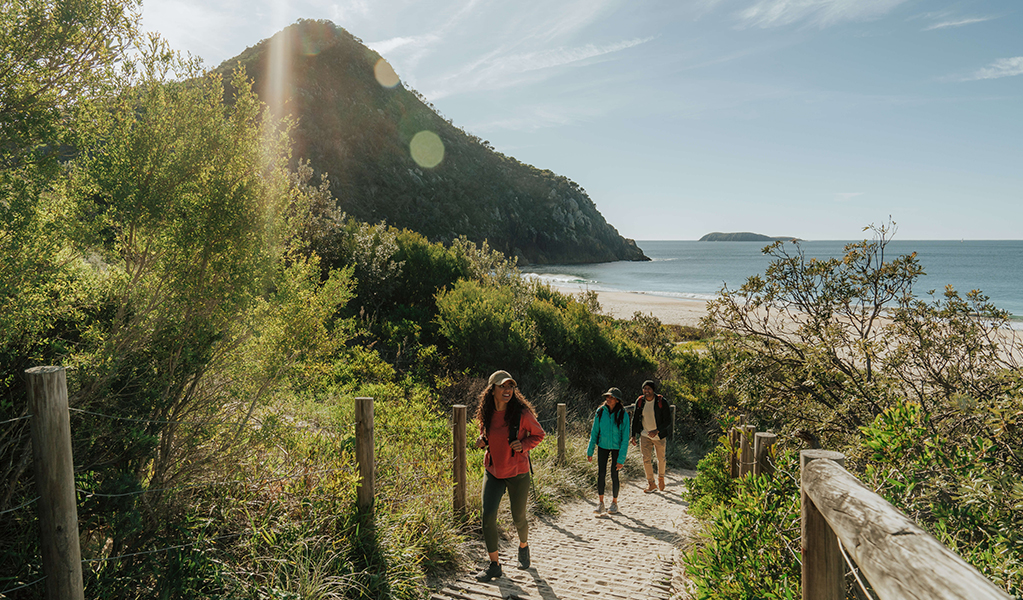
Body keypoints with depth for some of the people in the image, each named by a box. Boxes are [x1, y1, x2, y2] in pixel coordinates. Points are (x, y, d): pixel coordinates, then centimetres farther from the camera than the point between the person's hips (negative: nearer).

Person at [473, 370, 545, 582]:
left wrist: (524, 445, -18)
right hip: (493, 471, 3)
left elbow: (538, 434, -1)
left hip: (518, 473, -2)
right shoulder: (486, 414, -4)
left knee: (518, 518, 12)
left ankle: (523, 546, 45)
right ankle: (494, 565, 8)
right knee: (488, 517, -9)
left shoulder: (522, 413, -15)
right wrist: (481, 441, -6)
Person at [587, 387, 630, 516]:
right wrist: (590, 451, 1)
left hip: (617, 447, -2)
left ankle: (614, 503, 22)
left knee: (614, 475, 3)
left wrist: (621, 459, -17)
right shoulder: (600, 412, -8)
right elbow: (594, 432, 1)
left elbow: (625, 438, -14)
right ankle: (600, 503, 7)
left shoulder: (623, 415, -16)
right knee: (601, 473, -4)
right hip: (603, 446, 2)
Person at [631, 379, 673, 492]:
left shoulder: (662, 402, -15)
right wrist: (634, 435, 4)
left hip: (659, 436, -2)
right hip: (645, 435, 2)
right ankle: (651, 484, 10)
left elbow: (668, 420, -13)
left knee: (661, 459, 12)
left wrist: (657, 431, -25)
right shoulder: (640, 402, -5)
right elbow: (635, 418, 7)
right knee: (646, 459, -4)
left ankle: (661, 478, 39)